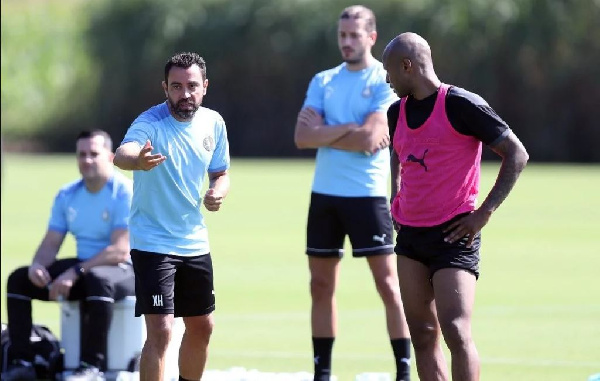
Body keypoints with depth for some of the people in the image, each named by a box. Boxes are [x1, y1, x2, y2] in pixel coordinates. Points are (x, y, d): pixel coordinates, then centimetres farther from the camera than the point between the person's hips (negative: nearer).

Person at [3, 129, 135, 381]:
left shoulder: (124, 192, -15)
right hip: (83, 268, 7)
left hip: (121, 271, -7)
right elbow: (51, 243, 9)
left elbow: (120, 250, -23)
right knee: (18, 279, -6)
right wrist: (38, 265, -16)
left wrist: (75, 273, -30)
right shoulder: (67, 195, 7)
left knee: (97, 278, -42)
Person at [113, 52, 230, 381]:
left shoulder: (213, 123, 1)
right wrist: (138, 160, -65)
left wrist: (218, 192, -9)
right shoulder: (151, 123, -19)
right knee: (160, 332, -16)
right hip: (153, 243, -7)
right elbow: (122, 154, -41)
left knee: (201, 327, 17)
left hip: (195, 242, 7)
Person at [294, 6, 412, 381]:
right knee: (321, 286, 8)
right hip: (324, 194, 5)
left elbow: (369, 140, -17)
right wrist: (347, 129, -11)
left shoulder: (385, 82, -4)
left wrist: (323, 133, -6)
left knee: (388, 284, -6)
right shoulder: (323, 82, 10)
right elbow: (302, 137, -2)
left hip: (368, 195, -5)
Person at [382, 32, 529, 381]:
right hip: (410, 234, 7)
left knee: (456, 332, -17)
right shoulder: (398, 112, 11)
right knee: (423, 336, 6)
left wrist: (484, 213, -15)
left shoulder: (461, 105, -11)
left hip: (454, 234, -7)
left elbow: (517, 154, -11)